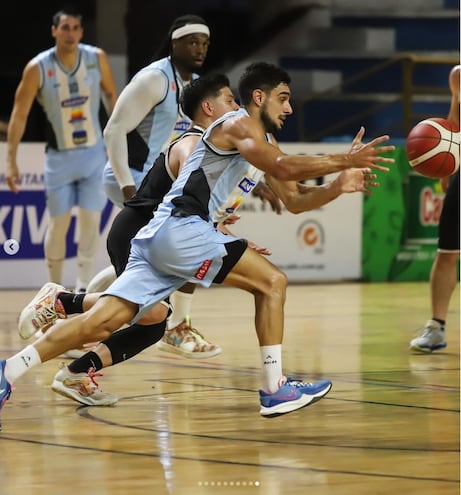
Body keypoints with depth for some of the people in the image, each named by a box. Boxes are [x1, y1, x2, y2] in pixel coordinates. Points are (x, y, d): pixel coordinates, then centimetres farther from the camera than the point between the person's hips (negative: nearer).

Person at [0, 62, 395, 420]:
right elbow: (284, 168, -20)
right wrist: (346, 161, -15)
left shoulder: (263, 143, 26)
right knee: (271, 282, -6)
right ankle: (274, 390, -7)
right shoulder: (239, 125, -4)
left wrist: (341, 186, 11)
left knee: (103, 321, 0)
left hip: (163, 238, 9)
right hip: (180, 229, -9)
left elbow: (295, 201, 26)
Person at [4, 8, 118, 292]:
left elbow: (111, 95, 8)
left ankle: (83, 288, 2)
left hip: (94, 152, 2)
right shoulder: (38, 68, -15)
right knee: (59, 223, 2)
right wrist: (11, 161, -13)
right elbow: (19, 114, -10)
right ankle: (55, 289, 17)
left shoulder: (97, 58, -8)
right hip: (59, 155, -2)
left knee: (91, 220, -3)